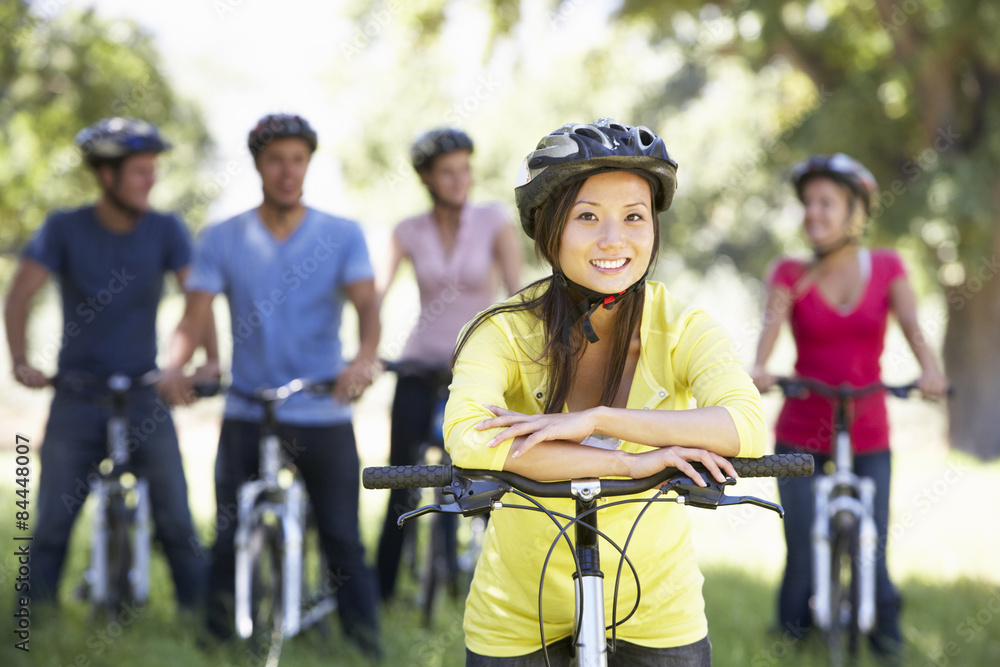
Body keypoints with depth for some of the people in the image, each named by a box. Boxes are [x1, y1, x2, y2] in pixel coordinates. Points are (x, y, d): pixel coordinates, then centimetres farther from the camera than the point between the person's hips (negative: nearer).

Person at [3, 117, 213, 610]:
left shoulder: (165, 230, -2)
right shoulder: (65, 229, -4)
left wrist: (211, 359, -24)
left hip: (145, 396, 1)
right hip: (77, 397, 0)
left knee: (176, 519, -3)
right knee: (52, 522, -1)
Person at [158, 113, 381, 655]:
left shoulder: (343, 235, 2)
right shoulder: (221, 240, 3)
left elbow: (366, 304, -11)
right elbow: (194, 316, -4)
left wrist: (364, 358, -33)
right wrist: (174, 366, -26)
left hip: (324, 414, -1)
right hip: (246, 415, 1)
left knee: (344, 543, 1)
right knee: (229, 542, 5)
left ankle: (366, 646, 12)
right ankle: (218, 644, 18)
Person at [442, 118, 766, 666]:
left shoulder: (682, 328, -13)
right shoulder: (506, 331, -17)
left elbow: (747, 427, -30)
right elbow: (468, 440, -35)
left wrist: (595, 419, -35)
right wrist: (631, 461, -38)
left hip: (654, 603, 1)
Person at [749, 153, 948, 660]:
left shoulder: (886, 267, 4)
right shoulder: (791, 274, 1)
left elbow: (910, 324, -10)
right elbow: (772, 320, -16)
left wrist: (929, 369, -30)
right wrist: (758, 368, -37)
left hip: (867, 438, 0)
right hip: (800, 436, 0)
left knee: (872, 553, -3)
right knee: (803, 558, -4)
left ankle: (888, 645, 16)